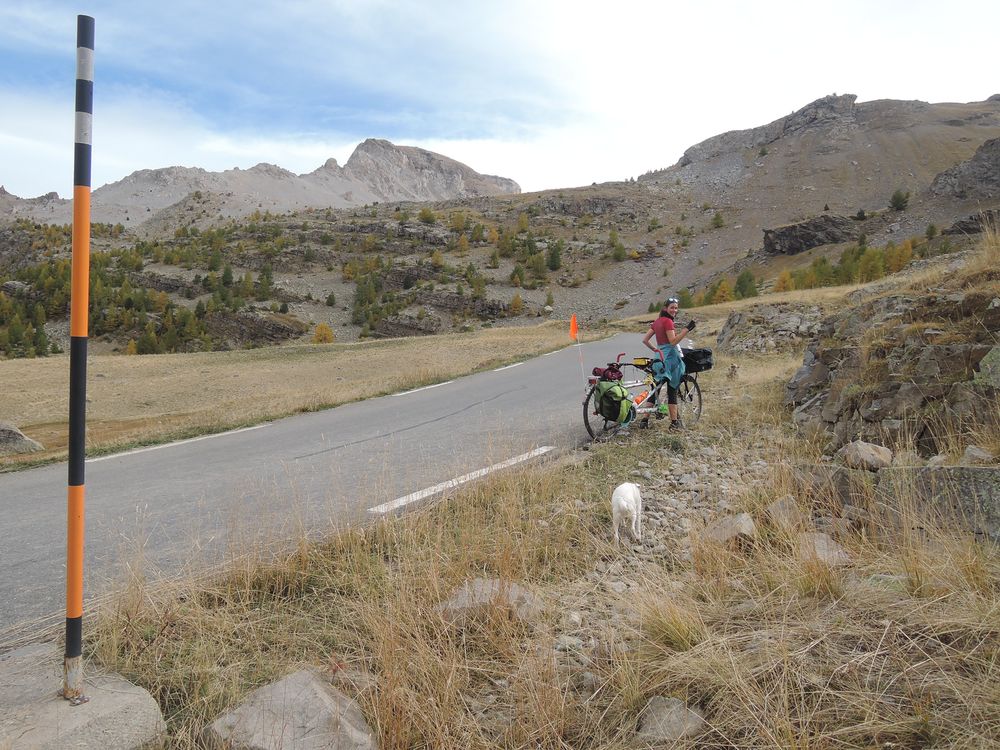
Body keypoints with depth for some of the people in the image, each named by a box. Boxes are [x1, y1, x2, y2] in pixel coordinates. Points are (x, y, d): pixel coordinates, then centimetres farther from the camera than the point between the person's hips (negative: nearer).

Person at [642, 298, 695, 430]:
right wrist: (686, 329, -21)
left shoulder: (657, 321, 14)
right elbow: (673, 341, -19)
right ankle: (674, 422, -2)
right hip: (670, 357, -8)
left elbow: (645, 340, 14)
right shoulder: (668, 321, -12)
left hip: (660, 357, 8)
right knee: (672, 390, -4)